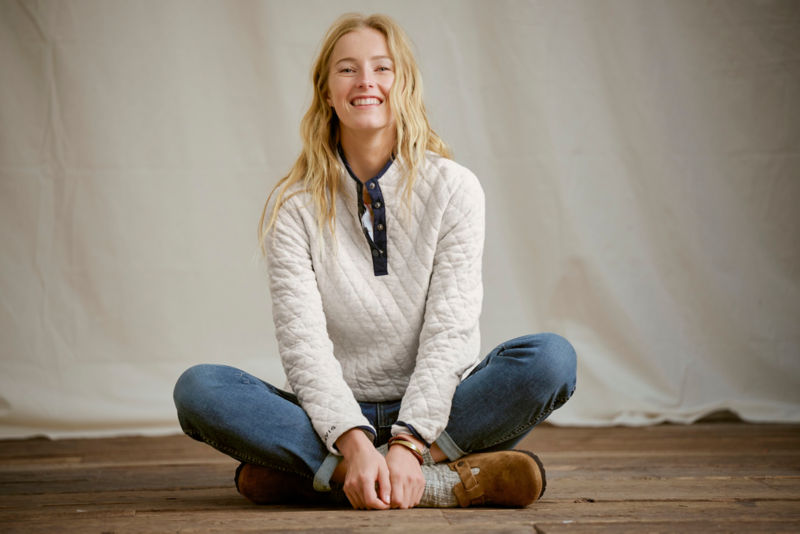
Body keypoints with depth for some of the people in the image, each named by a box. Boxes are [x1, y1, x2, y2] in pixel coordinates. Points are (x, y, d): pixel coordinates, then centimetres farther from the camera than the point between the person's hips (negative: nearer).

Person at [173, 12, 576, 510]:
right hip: (336, 414, 1)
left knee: (552, 357, -27)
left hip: (432, 410, 0)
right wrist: (354, 442, -27)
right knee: (198, 387, -24)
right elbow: (303, 340, -10)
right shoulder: (293, 206, -1)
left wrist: (408, 444, -24)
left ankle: (316, 476, -28)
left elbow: (449, 330, -10)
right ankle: (445, 481, -32)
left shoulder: (453, 188, -2)